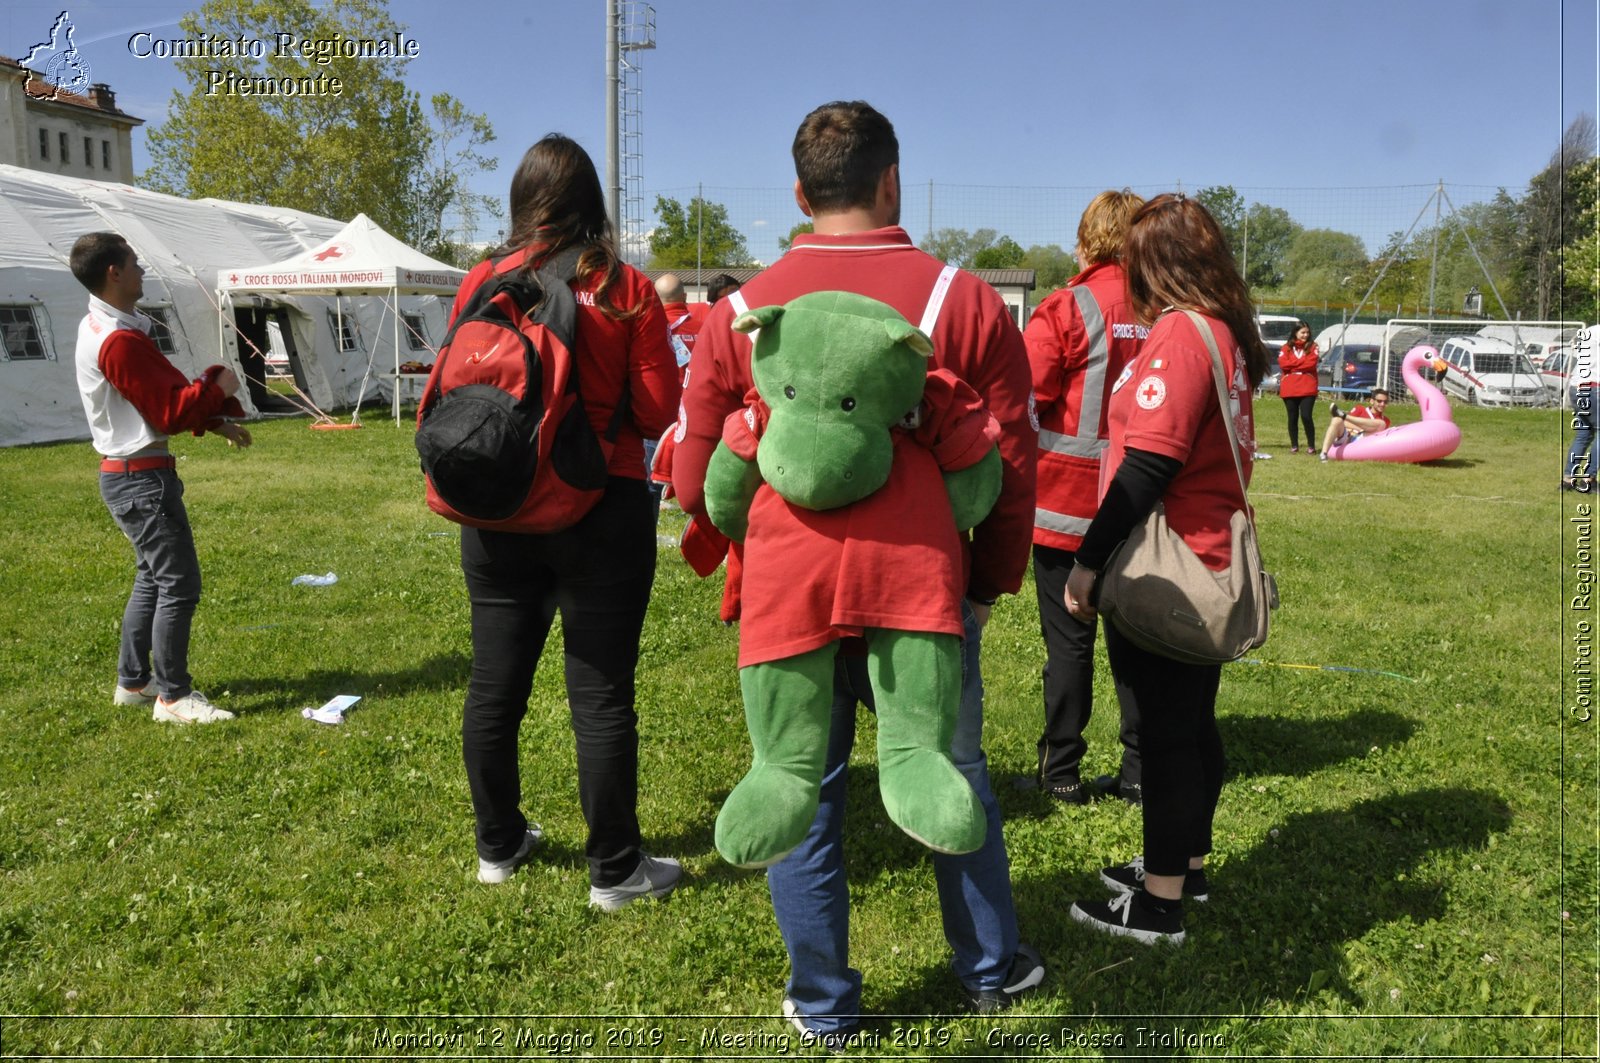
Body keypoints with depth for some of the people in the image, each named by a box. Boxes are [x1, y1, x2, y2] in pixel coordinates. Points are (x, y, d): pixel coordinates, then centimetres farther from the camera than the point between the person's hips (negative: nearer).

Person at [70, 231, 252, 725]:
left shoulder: (99, 328, 12)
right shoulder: (120, 340, -22)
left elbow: (161, 398, 15)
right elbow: (169, 412, -21)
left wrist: (214, 422, 10)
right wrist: (217, 388, -8)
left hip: (127, 473, 11)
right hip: (143, 477, -11)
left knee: (152, 578, 19)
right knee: (179, 584, -6)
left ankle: (132, 682, 28)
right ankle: (174, 697, 2)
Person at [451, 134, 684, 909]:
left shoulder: (481, 283, -1)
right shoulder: (626, 290, -7)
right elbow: (659, 411, -6)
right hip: (602, 510, -3)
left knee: (495, 682, 15)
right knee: (600, 692, 4)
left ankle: (498, 845, 31)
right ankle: (615, 869, 15)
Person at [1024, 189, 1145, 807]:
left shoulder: (1068, 309, -11)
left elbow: (1022, 396, -14)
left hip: (1068, 499, -4)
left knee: (1068, 639, 5)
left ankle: (1062, 772, 14)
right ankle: (1140, 771, 21)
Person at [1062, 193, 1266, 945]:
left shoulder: (1180, 333, -16)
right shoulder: (1225, 330, 11)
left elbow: (1148, 465, -22)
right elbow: (1203, 450, 13)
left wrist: (1089, 560, -19)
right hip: (1209, 557, 9)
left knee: (1166, 730, -1)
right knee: (1192, 720, 18)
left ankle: (1159, 904, 11)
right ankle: (1187, 863, 33)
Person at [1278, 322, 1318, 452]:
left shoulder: (1312, 347, 6)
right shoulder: (1287, 347, 8)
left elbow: (1311, 363, -9)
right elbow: (1283, 364, -7)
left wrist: (1293, 365, -5)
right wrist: (1302, 362, -6)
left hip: (1307, 388, -2)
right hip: (1289, 389, 2)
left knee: (1306, 416, -9)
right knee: (1293, 418, 7)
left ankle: (1311, 446, 2)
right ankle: (1294, 446, 16)